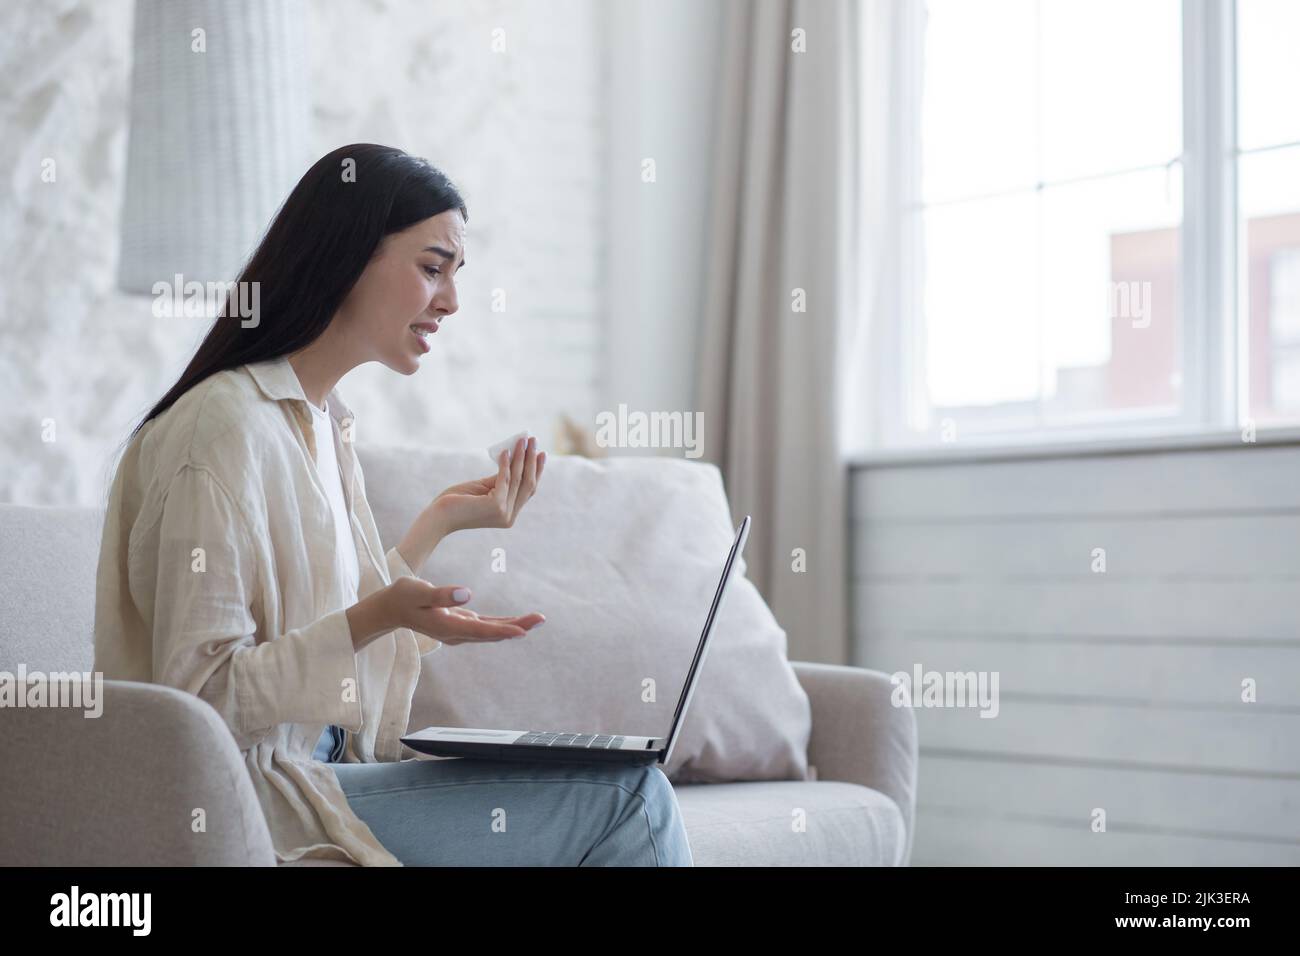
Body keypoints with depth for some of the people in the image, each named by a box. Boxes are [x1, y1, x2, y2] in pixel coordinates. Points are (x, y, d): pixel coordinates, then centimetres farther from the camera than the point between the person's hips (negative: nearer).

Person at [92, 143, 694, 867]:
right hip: (255, 799, -9)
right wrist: (379, 615, -28)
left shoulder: (327, 420, 12)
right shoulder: (227, 427, -16)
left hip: (321, 766, 9)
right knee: (626, 796, -13)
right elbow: (199, 693, -19)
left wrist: (439, 523, 10)